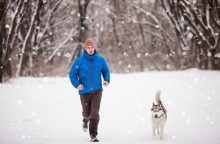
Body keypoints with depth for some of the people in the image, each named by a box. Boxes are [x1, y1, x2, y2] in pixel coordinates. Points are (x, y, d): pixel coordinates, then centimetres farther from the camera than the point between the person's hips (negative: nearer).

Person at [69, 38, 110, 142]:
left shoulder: (100, 60, -2)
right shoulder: (79, 61, -8)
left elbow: (106, 71, 12)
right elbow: (72, 74, -3)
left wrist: (106, 80, -7)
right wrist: (77, 84, -18)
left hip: (97, 91, 0)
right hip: (84, 91, 0)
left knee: (95, 113, -11)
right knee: (87, 113, 11)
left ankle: (93, 135, -3)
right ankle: (86, 121, 49)